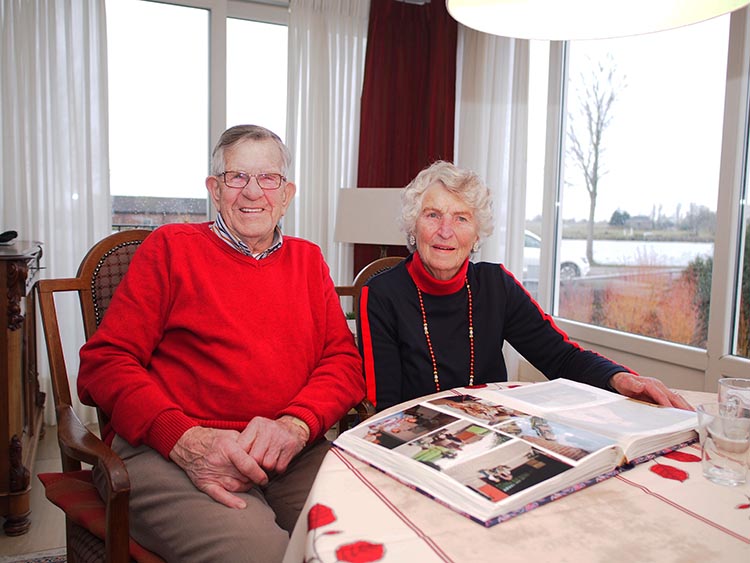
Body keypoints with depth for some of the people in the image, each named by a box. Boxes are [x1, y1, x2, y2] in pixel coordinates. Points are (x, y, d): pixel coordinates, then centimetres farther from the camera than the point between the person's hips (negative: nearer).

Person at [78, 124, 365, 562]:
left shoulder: (308, 259, 17)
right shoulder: (171, 246, 8)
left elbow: (343, 359, 10)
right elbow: (106, 363, 2)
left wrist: (296, 425, -12)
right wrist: (187, 440, -16)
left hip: (290, 456, 4)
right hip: (166, 454, -3)